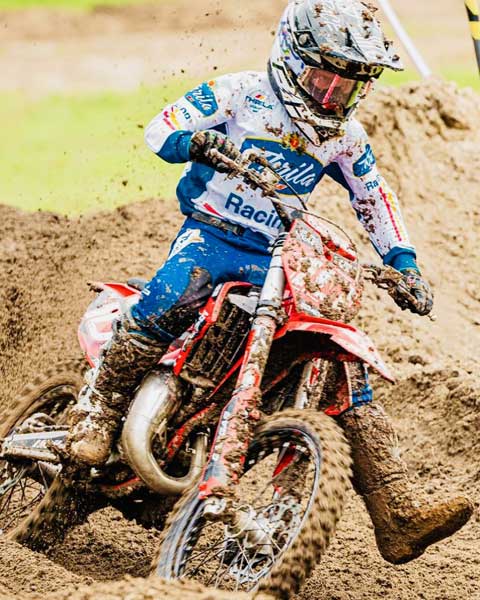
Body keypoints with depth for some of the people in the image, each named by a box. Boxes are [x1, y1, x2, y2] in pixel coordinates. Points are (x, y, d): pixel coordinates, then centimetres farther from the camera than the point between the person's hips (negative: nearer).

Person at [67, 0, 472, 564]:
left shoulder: (344, 135, 11)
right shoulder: (242, 93, -2)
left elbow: (376, 200, 21)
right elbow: (161, 127, -7)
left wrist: (404, 266, 9)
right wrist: (199, 141, -30)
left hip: (276, 260, 4)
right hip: (209, 235, -4)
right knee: (170, 299, -40)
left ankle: (400, 517, -9)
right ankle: (97, 413, -23)